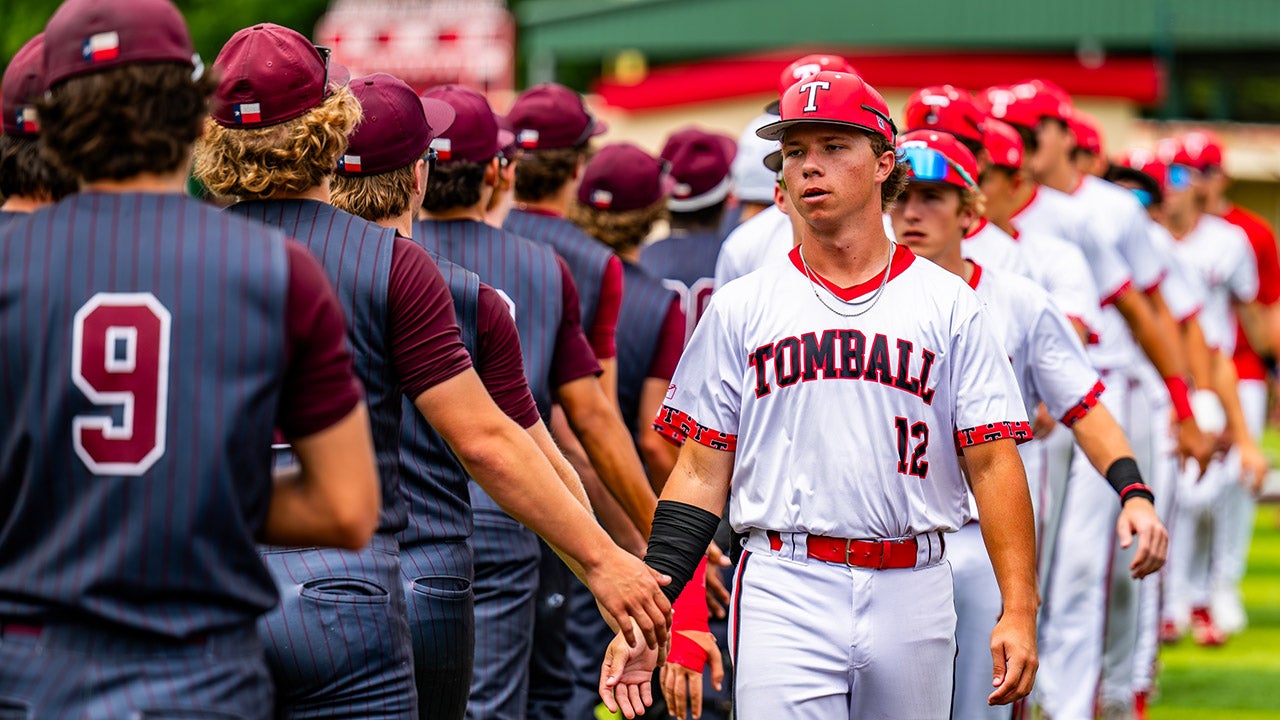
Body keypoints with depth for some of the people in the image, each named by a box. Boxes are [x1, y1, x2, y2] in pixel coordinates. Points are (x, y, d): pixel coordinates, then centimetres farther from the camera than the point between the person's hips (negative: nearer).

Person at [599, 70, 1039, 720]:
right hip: (784, 593, -1)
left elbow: (993, 463, 1)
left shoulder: (949, 306, 7)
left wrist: (1019, 610, -10)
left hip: (911, 592, 1)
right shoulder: (741, 309, 8)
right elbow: (701, 472, 6)